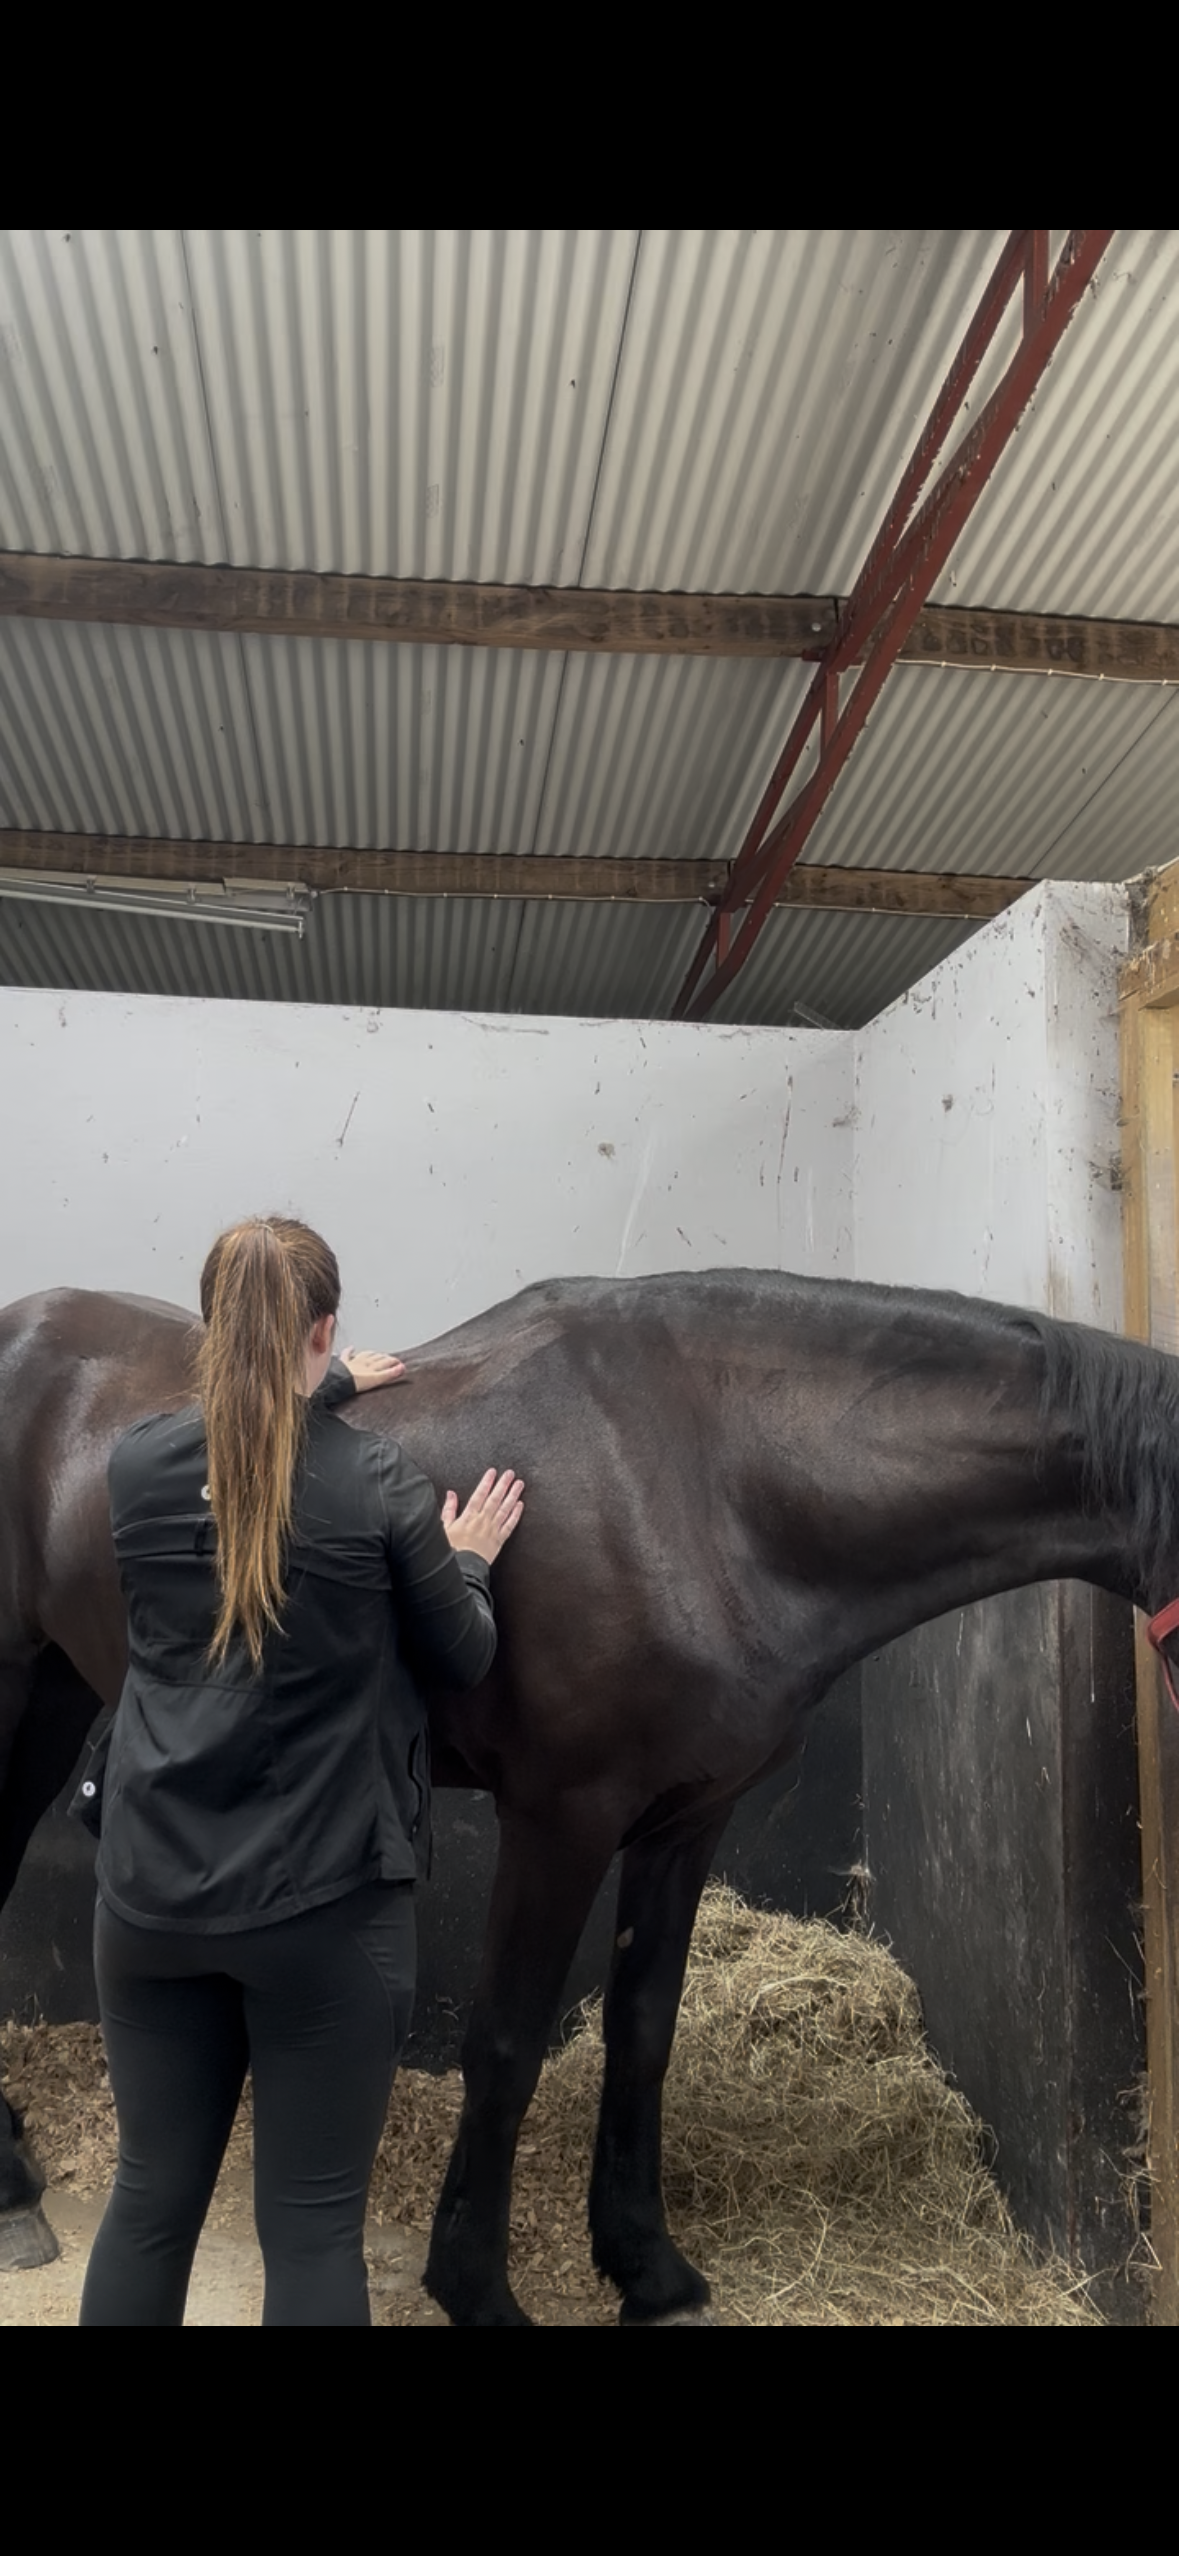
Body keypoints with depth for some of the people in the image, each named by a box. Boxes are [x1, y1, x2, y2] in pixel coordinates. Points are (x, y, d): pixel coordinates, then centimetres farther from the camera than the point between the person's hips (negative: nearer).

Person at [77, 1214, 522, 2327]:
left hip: (151, 1895, 4)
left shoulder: (135, 1464, -4)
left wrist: (327, 1393, 29)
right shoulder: (380, 1484, -15)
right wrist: (466, 1564, 15)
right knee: (313, 2224, 10)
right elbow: (462, 1663, -1)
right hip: (325, 1903, -4)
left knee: (152, 2195, 20)